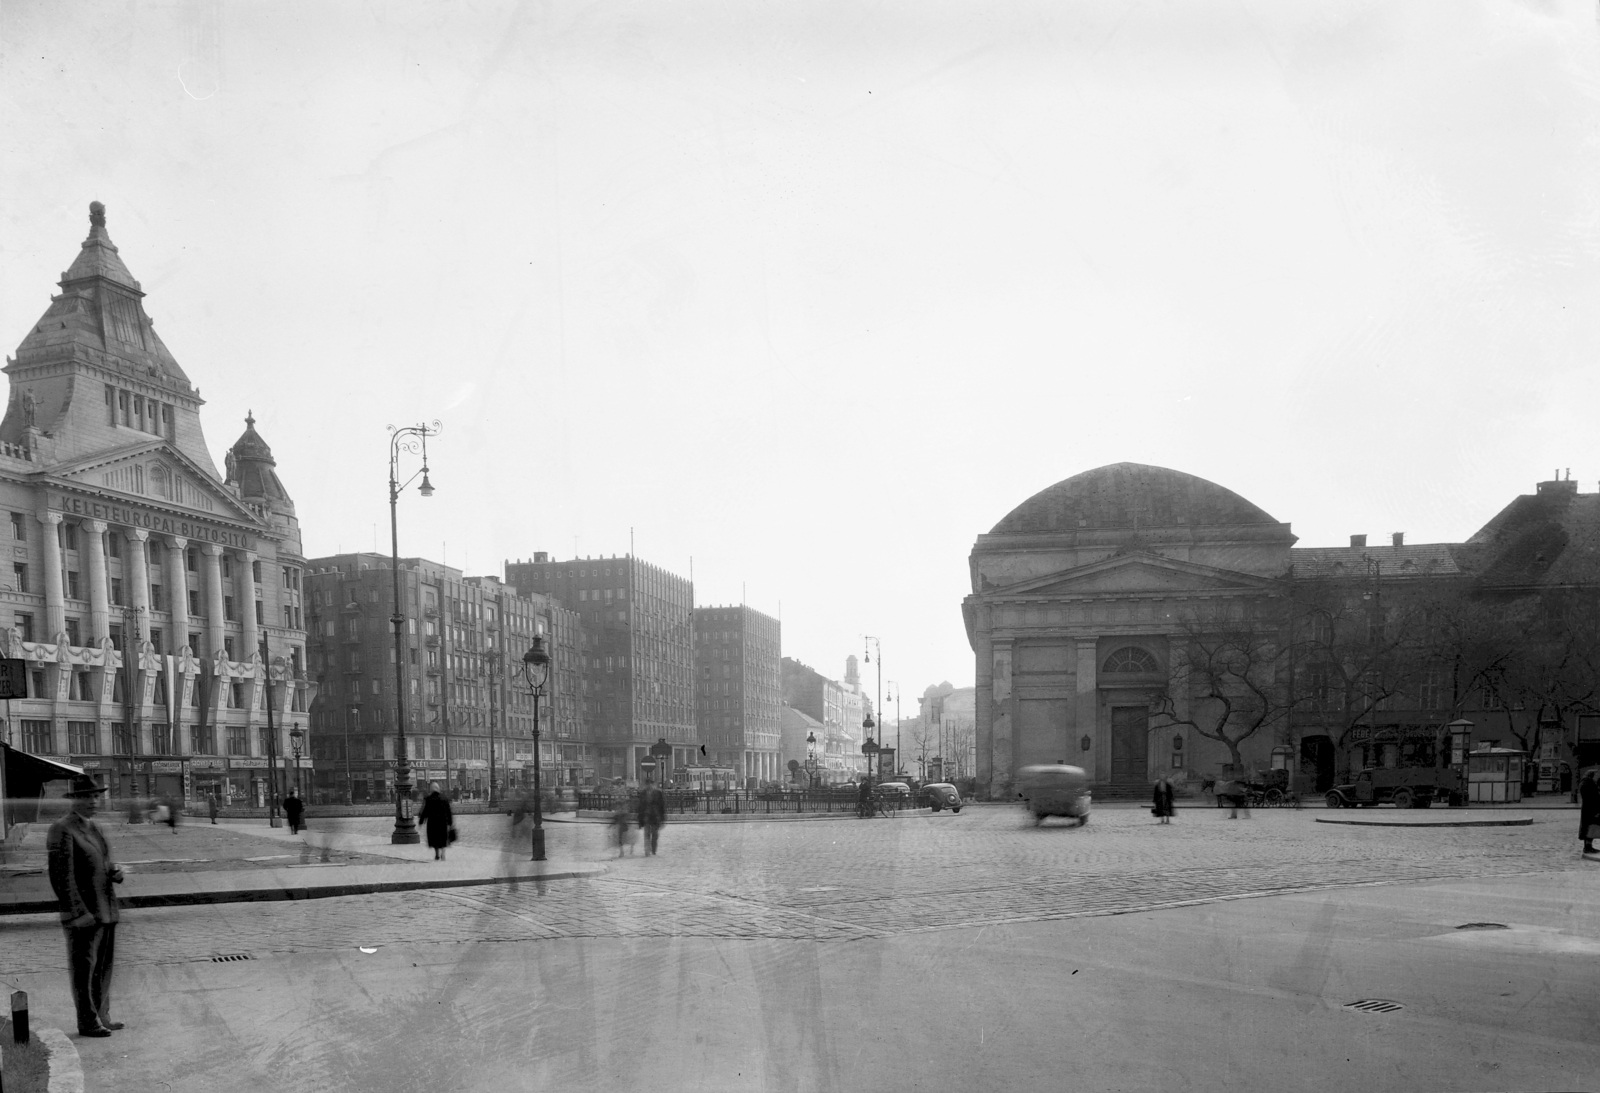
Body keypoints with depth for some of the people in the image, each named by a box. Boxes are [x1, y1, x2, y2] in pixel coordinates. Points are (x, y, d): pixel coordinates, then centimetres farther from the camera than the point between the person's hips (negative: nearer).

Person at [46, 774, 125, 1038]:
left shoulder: (95, 828, 14)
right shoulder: (62, 830, -13)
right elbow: (61, 877, -18)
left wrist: (116, 873, 0)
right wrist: (79, 914, -21)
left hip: (105, 911, 8)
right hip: (84, 915, -8)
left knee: (104, 967, 13)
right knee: (84, 969, 1)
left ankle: (101, 1017, 23)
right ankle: (87, 1023, 8)